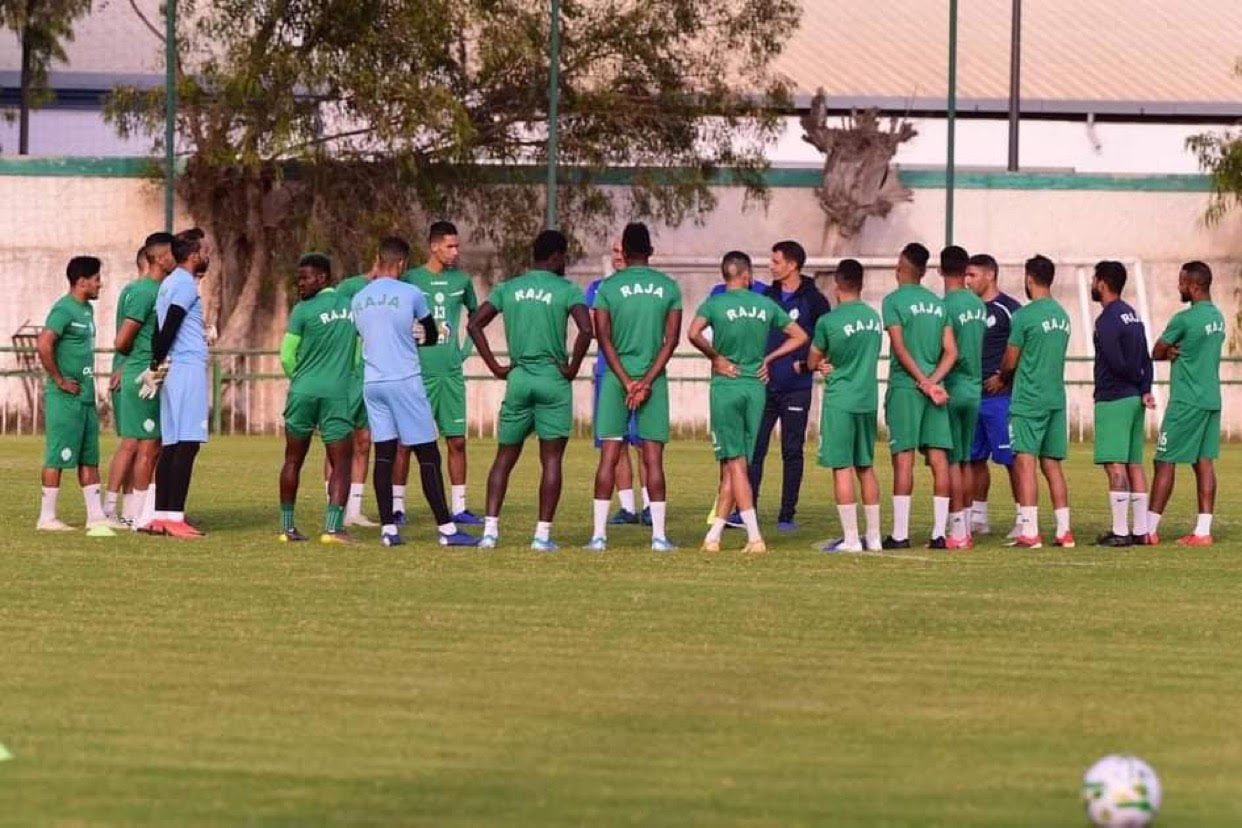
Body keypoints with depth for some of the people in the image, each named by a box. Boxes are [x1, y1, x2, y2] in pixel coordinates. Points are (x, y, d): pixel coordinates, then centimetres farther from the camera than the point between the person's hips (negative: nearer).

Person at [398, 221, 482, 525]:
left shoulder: (462, 280, 8)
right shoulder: (411, 279, -4)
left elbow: (475, 314, 24)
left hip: (451, 372, 4)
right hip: (418, 372, -4)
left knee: (457, 441, 3)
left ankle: (458, 507, 8)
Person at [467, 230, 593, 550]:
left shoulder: (508, 288, 7)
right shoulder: (567, 290, -4)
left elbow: (474, 324, 3)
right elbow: (586, 331, -18)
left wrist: (495, 367, 5)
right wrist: (572, 367, -5)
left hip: (517, 379, 3)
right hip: (553, 380, -3)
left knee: (504, 457, 11)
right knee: (551, 460, 2)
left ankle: (490, 529, 2)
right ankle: (543, 533, -3)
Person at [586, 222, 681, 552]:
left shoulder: (609, 286, -1)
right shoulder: (669, 288, 4)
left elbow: (604, 338, -5)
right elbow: (671, 340, -2)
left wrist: (627, 383, -7)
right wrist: (647, 381, -6)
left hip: (617, 377, -1)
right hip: (654, 378, 1)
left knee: (609, 456, 1)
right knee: (653, 458, 2)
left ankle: (599, 534, -2)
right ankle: (659, 534, -1)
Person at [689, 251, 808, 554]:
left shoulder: (714, 304, -5)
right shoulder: (766, 305, 6)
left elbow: (694, 333, -22)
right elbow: (800, 336, 10)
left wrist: (715, 356, -7)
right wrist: (769, 358, 12)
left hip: (726, 385, -3)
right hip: (756, 386, 3)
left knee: (735, 463, -4)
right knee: (732, 465, 9)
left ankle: (755, 536, -15)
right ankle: (713, 535, 10)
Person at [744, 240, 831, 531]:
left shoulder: (813, 300, -1)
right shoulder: (767, 296, 10)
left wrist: (806, 362, -11)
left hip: (796, 387, -3)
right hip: (764, 385, 3)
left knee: (792, 452, 2)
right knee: (754, 449, -1)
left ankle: (787, 515, 6)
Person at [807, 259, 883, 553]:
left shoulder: (828, 321, -11)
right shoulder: (874, 318, 5)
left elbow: (812, 361, 1)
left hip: (840, 400, -6)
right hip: (868, 398, 6)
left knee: (842, 468, -2)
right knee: (866, 467, 13)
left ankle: (850, 538, -5)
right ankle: (874, 536, 15)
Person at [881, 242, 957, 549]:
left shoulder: (894, 301, -4)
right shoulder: (938, 303, 13)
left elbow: (900, 349, -11)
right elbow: (951, 352, 6)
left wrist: (924, 382, -10)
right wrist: (933, 381, -4)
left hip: (905, 386, -5)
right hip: (932, 388, 5)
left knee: (903, 458, -5)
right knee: (938, 458, 2)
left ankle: (900, 534, -6)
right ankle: (939, 533, 1)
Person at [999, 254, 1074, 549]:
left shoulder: (1025, 315, -11)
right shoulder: (1062, 315, 11)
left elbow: (1010, 362, -6)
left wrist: (1002, 377, 17)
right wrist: (1010, 375, 24)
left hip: (1029, 400, -7)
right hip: (1056, 398, 7)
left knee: (1025, 462, -7)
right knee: (1052, 465, 12)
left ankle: (1029, 532, -14)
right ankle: (1064, 531, 10)